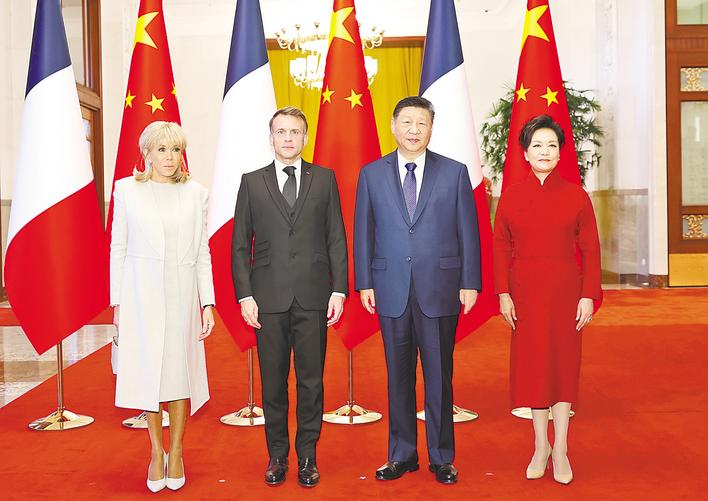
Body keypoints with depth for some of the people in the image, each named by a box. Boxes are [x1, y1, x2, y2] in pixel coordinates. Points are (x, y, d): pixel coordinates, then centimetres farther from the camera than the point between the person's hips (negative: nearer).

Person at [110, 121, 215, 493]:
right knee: (148, 371, 4)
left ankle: (176, 453, 20)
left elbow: (202, 253, 5)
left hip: (182, 294, 1)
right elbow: (118, 248, 4)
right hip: (141, 292, -1)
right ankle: (156, 453, 20)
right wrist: (116, 302, 1)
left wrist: (208, 303, -1)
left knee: (181, 370, 5)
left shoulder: (195, 193, 6)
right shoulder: (127, 189, 4)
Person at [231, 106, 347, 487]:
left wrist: (339, 290, -3)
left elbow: (337, 238, 6)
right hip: (269, 298, 0)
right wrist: (244, 295, -3)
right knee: (273, 381, 7)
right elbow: (240, 245, 5)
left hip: (313, 298, 0)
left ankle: (307, 456, 18)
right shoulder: (252, 182, 8)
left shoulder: (324, 178, 8)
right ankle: (277, 455, 21)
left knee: (311, 380, 5)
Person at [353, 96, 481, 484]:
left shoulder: (454, 172, 4)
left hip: (440, 290, -1)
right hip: (392, 291, 1)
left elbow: (468, 231, 3)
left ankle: (442, 458, 20)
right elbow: (363, 232, 7)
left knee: (439, 377, 6)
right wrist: (364, 283, 2)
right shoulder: (372, 174, 7)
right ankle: (402, 455, 23)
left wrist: (470, 283, -2)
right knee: (398, 377, 10)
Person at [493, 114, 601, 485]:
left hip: (565, 291, -1)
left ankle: (561, 449, 15)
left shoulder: (576, 196, 0)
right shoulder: (510, 196, 2)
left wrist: (588, 296, -6)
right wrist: (503, 294, -5)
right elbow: (500, 247, 2)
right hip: (525, 292, 1)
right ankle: (541, 447, 20)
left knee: (564, 363, 4)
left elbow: (590, 248, 0)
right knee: (531, 363, 7)